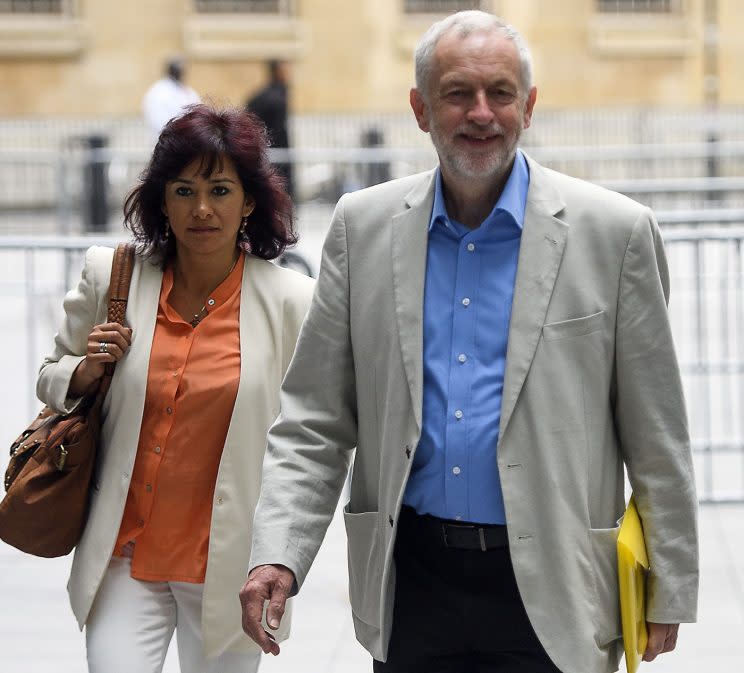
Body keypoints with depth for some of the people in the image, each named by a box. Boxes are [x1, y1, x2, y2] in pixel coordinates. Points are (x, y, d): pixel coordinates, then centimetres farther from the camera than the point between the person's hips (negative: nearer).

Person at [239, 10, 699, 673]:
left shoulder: (614, 232, -4)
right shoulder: (364, 226, 4)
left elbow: (657, 438, 0)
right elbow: (315, 419, 4)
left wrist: (670, 592, 0)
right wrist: (278, 555, -8)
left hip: (547, 592, -2)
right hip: (410, 581, 3)